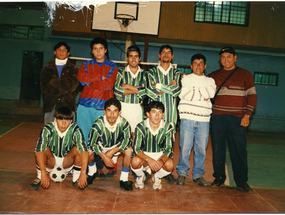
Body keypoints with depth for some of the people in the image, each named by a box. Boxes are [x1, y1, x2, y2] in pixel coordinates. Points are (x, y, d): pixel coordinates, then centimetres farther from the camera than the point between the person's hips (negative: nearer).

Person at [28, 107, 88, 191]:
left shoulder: (75, 130, -24)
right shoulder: (47, 129, -26)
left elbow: (84, 150, -34)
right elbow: (39, 150, -37)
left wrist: (83, 173, -43)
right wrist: (43, 173, -45)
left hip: (67, 162, 1)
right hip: (50, 162, -1)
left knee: (78, 148, -27)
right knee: (44, 148, -30)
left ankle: (76, 178, -10)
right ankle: (39, 178, -11)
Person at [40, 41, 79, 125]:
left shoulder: (73, 69, 12)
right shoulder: (46, 69, 15)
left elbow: (72, 85, -7)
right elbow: (45, 89, 0)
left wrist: (53, 82, -3)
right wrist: (64, 89, -7)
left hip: (67, 107, -1)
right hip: (50, 107, 1)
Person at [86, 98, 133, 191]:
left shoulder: (123, 122, -30)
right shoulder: (98, 124, -32)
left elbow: (127, 139, -22)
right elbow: (92, 144, -23)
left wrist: (111, 152, -28)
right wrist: (104, 157, -30)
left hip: (116, 146, 1)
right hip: (101, 145, 0)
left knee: (128, 150, -28)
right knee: (89, 151, -28)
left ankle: (124, 179, -9)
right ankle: (92, 172, 6)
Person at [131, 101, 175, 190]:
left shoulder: (168, 127, -13)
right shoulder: (141, 127, -16)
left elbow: (169, 149, -13)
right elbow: (136, 149, -20)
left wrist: (161, 161, -36)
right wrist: (149, 160, -38)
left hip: (160, 155, 1)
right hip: (144, 155, -1)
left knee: (170, 165, -32)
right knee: (135, 161, -34)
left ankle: (157, 177, 6)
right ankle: (140, 177, 5)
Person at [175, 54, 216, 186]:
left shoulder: (210, 81, 19)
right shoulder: (185, 78, 12)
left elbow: (211, 93, -2)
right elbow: (184, 95, -5)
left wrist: (194, 92, -4)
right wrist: (203, 96, -1)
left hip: (204, 120, 2)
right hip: (188, 117, -2)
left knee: (201, 149, 4)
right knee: (185, 147, -3)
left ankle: (198, 174, 17)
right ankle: (182, 173, 12)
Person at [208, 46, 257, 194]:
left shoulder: (245, 75, 8)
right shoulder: (213, 76, 14)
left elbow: (252, 95, 5)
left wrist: (247, 115, -6)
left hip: (238, 118, -2)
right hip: (218, 117, 2)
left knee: (239, 150, -2)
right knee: (218, 148, 5)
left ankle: (242, 182, 9)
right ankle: (219, 178, 19)